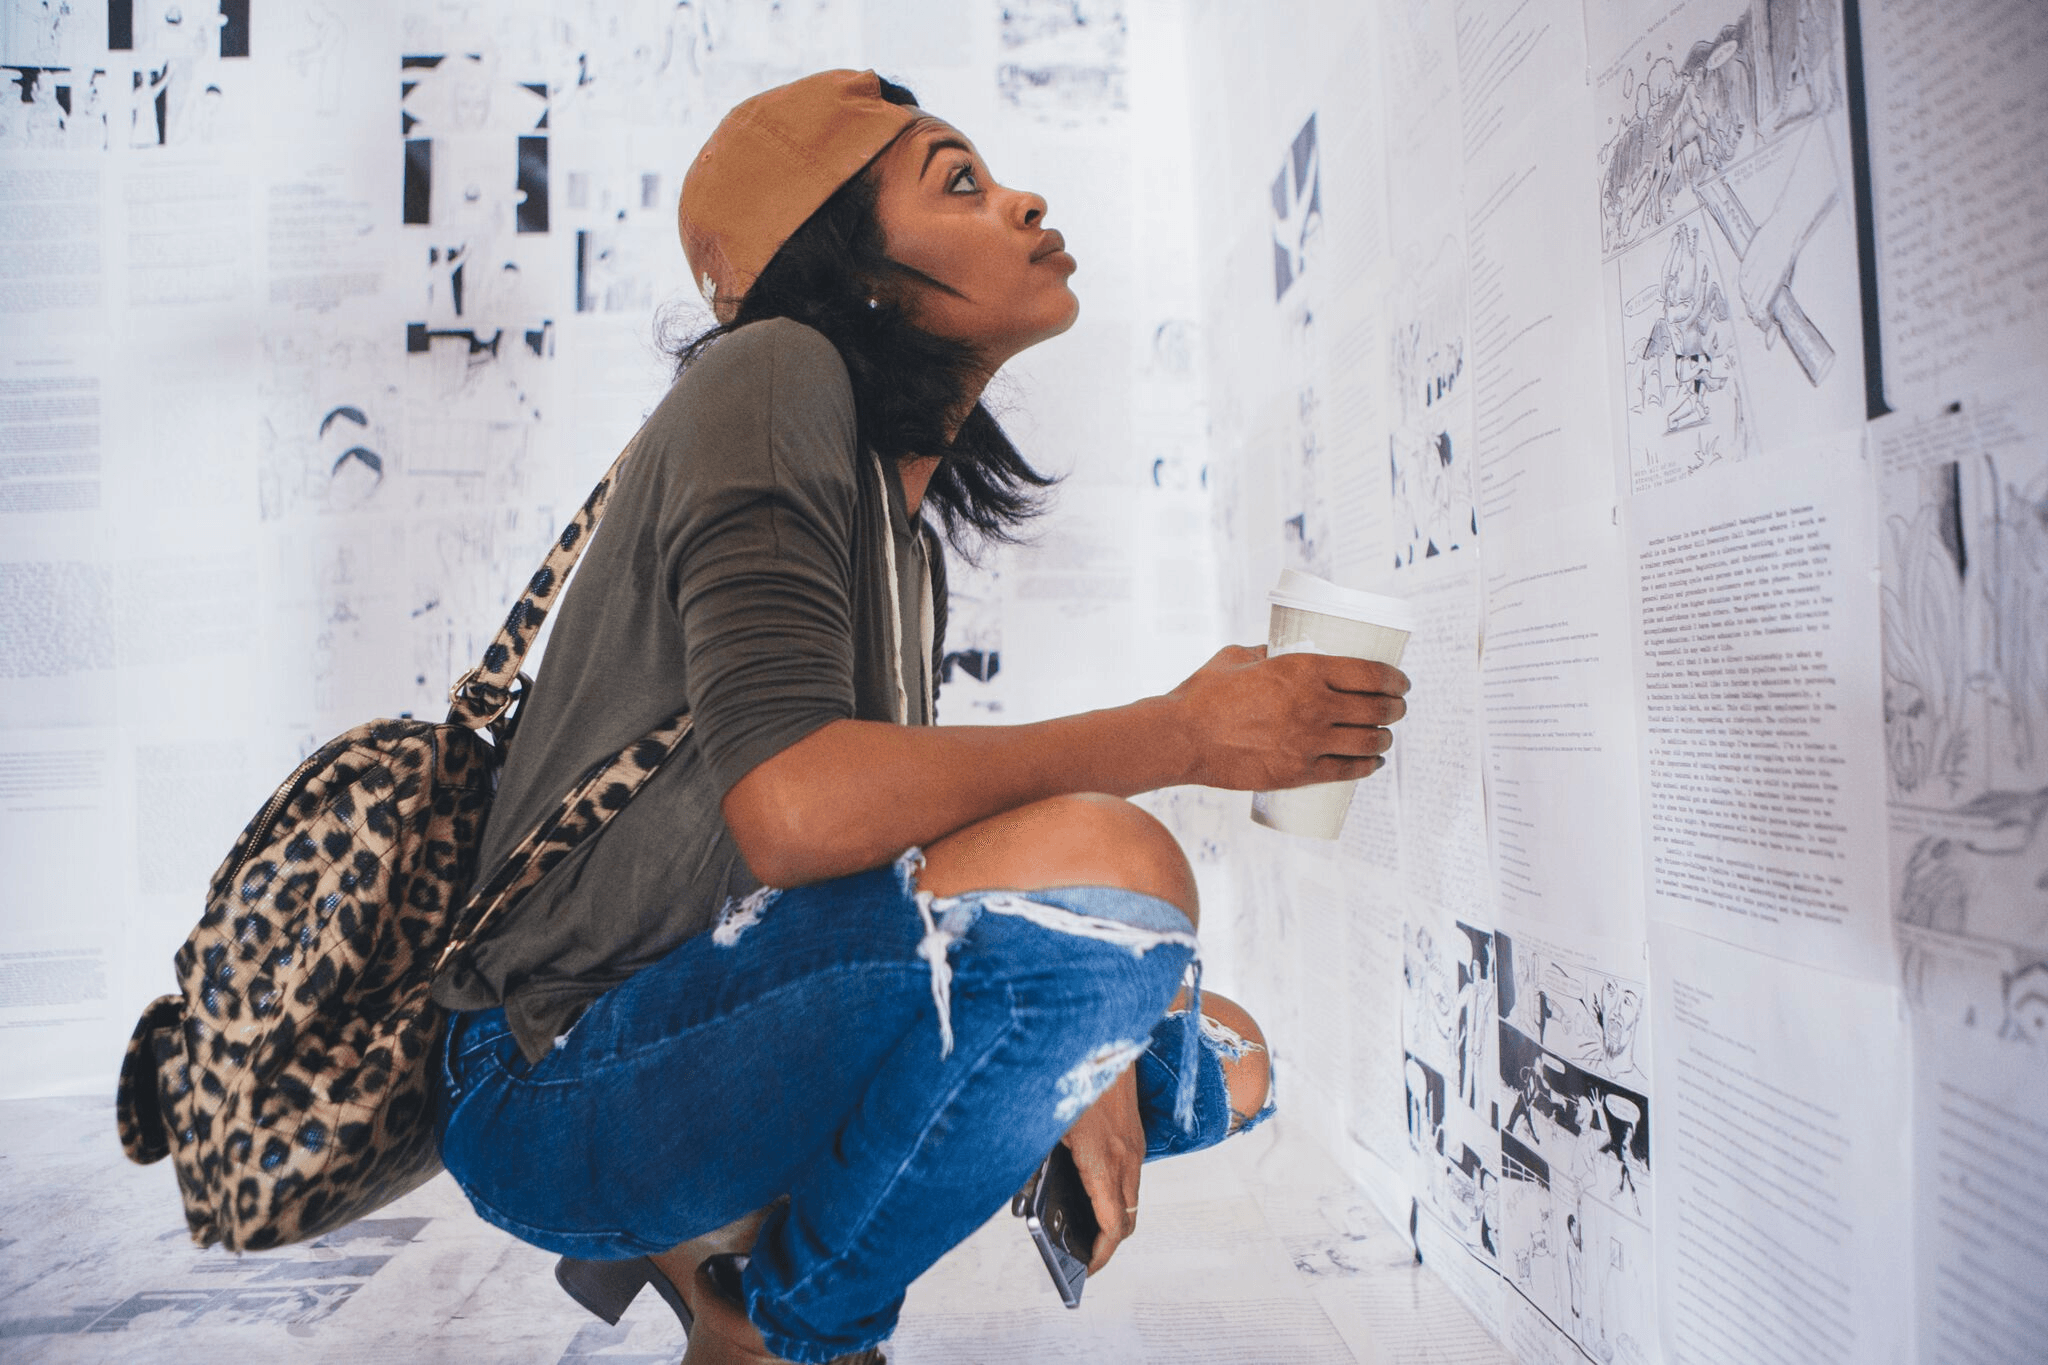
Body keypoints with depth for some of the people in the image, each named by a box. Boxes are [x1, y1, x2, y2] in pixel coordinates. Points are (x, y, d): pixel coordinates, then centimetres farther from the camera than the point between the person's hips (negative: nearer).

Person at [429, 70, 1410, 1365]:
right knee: (1112, 870, -31)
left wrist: (1065, 1052, -3)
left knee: (1228, 1058, 10)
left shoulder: (906, 526, 14)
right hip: (560, 1085, -8)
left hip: (715, 1031, 8)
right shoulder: (771, 374, -13)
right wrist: (1185, 733, -19)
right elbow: (793, 804, -28)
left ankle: (721, 1242, 8)